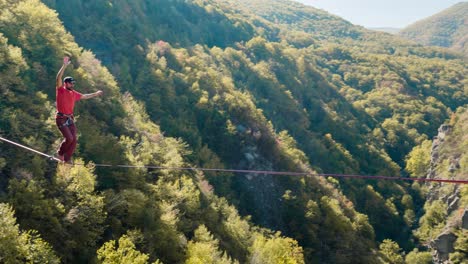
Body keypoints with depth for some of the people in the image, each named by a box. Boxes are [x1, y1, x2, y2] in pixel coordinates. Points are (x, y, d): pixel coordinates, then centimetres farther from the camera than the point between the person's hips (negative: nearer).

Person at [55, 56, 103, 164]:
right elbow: (58, 78, -21)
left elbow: (84, 96, 29)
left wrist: (95, 94, 34)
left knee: (74, 139, -2)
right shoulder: (60, 90, -7)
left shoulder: (73, 93, 11)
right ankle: (60, 153, 9)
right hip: (61, 118, -6)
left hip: (70, 119, 7)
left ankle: (67, 159, 9)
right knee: (69, 138, -17)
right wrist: (64, 66, -31)